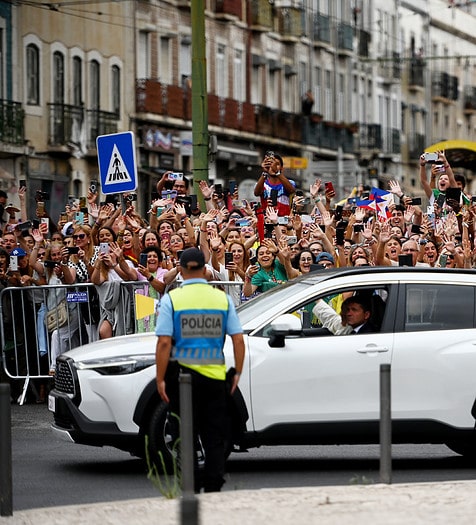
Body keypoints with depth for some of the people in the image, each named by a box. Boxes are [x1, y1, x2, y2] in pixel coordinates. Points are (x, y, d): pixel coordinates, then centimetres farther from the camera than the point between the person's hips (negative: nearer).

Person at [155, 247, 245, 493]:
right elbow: (238, 340, -1)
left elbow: (164, 343, -11)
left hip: (184, 374, -1)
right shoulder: (222, 298, 3)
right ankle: (213, 488, 7)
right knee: (214, 438, 9)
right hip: (215, 376, 2)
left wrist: (160, 379, -7)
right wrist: (238, 373, 7)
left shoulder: (171, 299, -4)